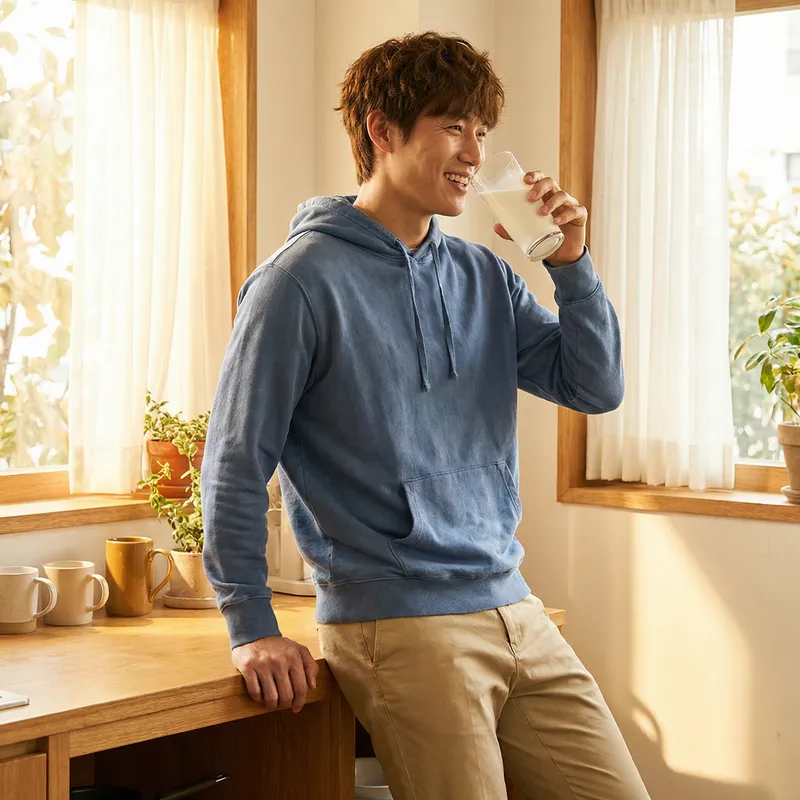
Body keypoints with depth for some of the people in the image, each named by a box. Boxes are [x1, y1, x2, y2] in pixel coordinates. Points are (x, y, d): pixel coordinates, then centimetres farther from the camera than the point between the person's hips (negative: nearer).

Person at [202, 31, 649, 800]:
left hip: (514, 611, 7)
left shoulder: (483, 276, 11)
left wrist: (572, 266, -3)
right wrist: (252, 629, -8)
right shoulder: (303, 281, -9)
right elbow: (235, 464, -7)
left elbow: (596, 388, 11)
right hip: (397, 624, -7)